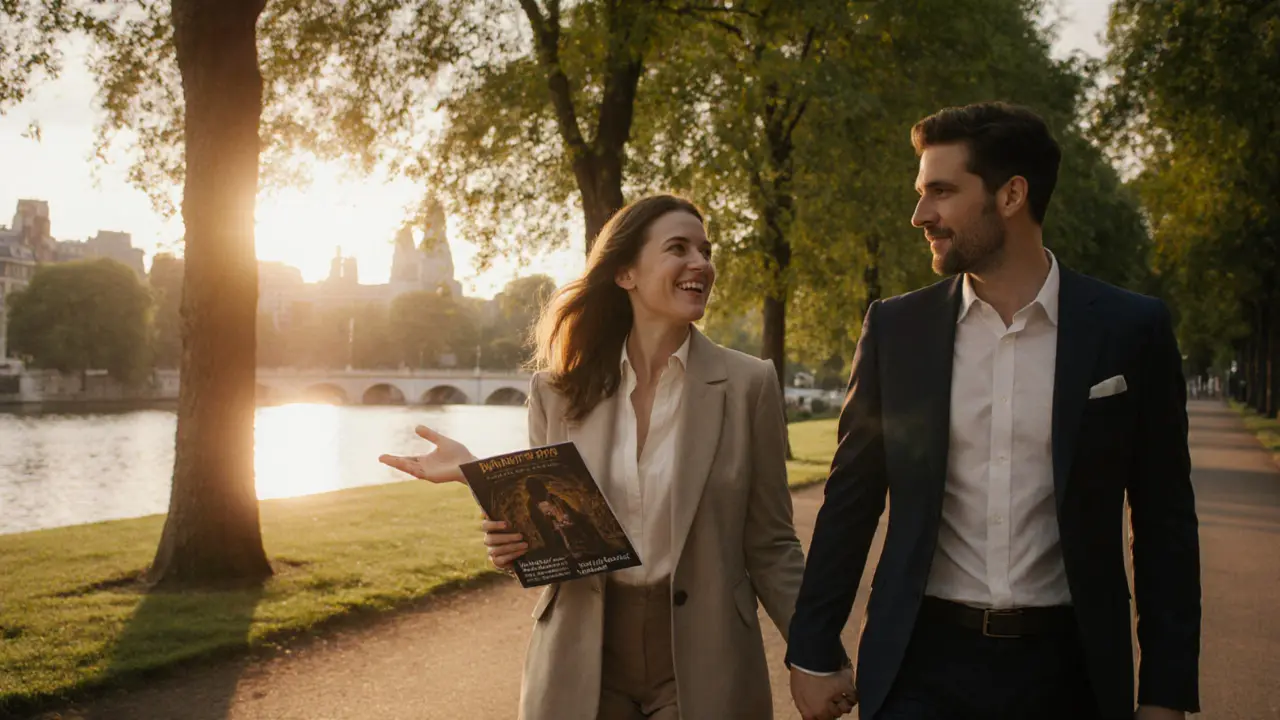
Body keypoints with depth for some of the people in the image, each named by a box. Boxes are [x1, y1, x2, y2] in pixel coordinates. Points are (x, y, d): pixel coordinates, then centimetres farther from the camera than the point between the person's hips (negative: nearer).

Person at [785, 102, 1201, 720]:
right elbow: (851, 499, 4)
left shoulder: (1130, 330, -3)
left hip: (1066, 667, 0)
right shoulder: (895, 329, 0)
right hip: (920, 666, 1)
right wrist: (813, 651, 4)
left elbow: (1164, 523, 0)